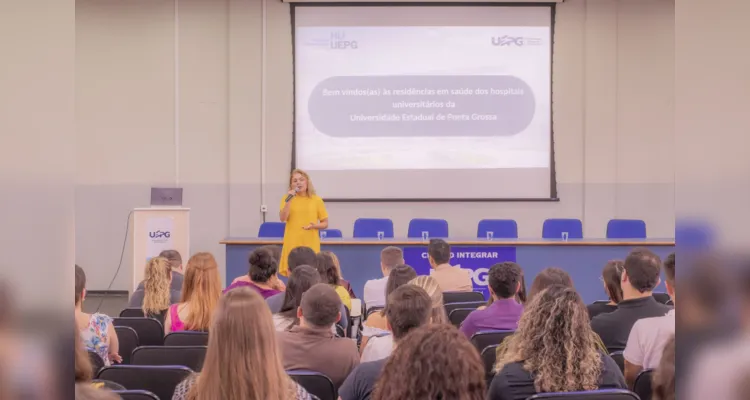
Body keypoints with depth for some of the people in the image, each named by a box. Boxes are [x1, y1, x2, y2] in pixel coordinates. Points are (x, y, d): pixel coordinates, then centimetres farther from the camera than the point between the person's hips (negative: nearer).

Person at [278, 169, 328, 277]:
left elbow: (325, 224, 7)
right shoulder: (287, 198, 4)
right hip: (292, 244, 0)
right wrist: (289, 200, -15)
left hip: (310, 244, 0)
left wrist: (314, 226, -14)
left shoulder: (316, 200, 2)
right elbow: (282, 218, -9)